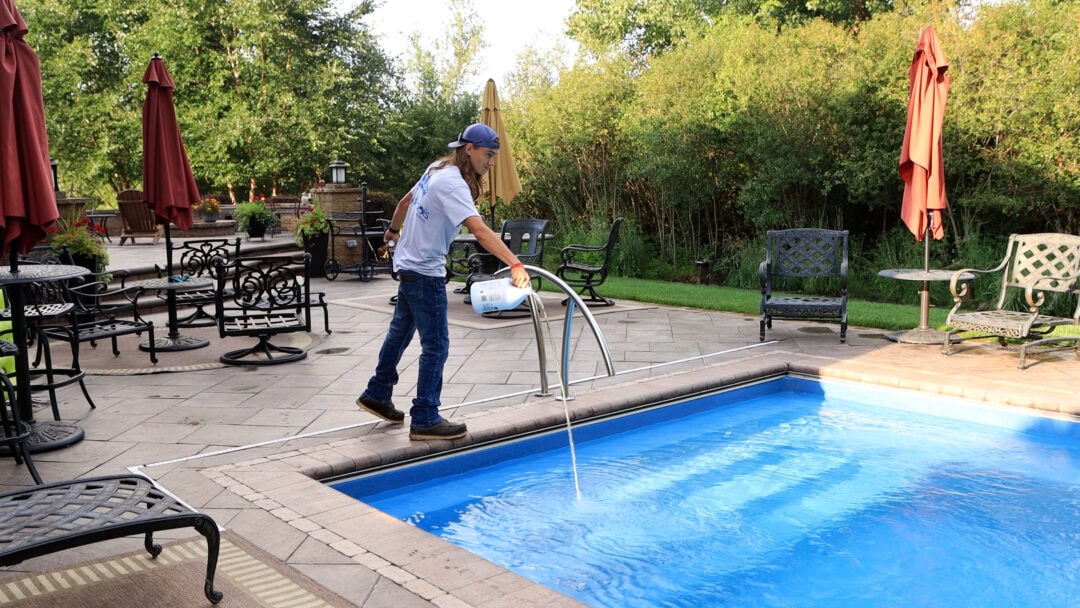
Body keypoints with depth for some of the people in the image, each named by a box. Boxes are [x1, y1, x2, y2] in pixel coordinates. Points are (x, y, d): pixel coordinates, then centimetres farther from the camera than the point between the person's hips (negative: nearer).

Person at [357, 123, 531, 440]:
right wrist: (515, 265, -44)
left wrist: (393, 230, 37)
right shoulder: (453, 184, -24)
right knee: (435, 345, -5)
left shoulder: (437, 169, 5)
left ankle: (377, 395, 36)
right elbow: (480, 231, -37)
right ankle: (425, 420, 1)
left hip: (409, 265, 10)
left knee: (401, 330, 22)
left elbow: (405, 201, 20)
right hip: (424, 271, -10)